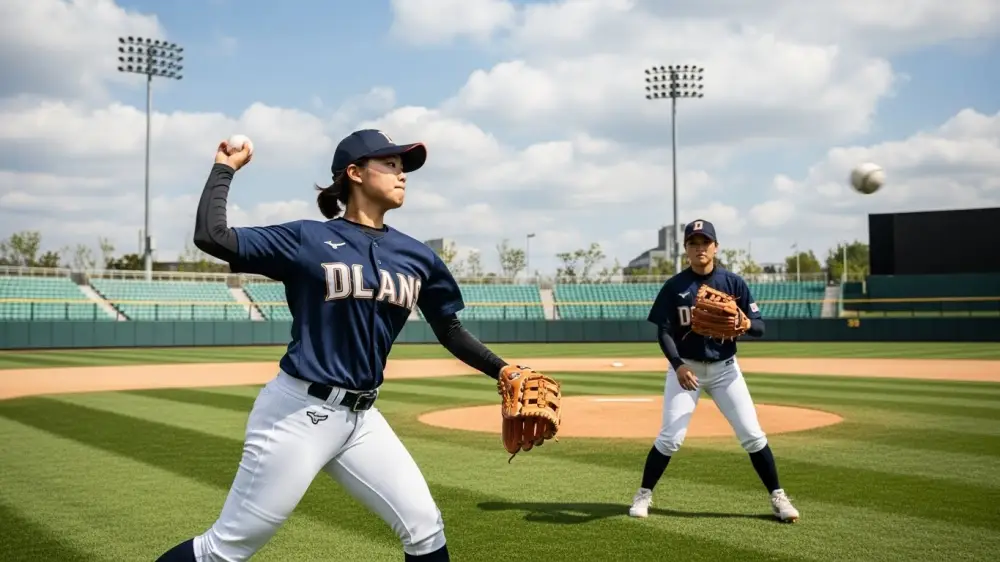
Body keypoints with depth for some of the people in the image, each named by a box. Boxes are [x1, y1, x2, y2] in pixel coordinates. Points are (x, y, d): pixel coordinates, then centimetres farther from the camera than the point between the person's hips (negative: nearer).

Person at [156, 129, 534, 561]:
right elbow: (211, 236, -14)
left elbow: (450, 331, 16)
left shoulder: (417, 257, 8)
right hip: (297, 414, -5)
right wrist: (226, 166, -4)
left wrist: (502, 370, 5)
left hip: (361, 418, 5)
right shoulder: (306, 239, -6)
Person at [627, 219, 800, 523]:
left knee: (752, 434, -1)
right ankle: (644, 494, 11)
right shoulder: (674, 287, -5)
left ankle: (778, 497, 12)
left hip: (724, 367, 1)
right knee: (670, 437, -6)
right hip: (685, 367, -1)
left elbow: (759, 327, -2)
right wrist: (678, 365, -24)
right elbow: (663, 331, -8)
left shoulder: (734, 283, -3)